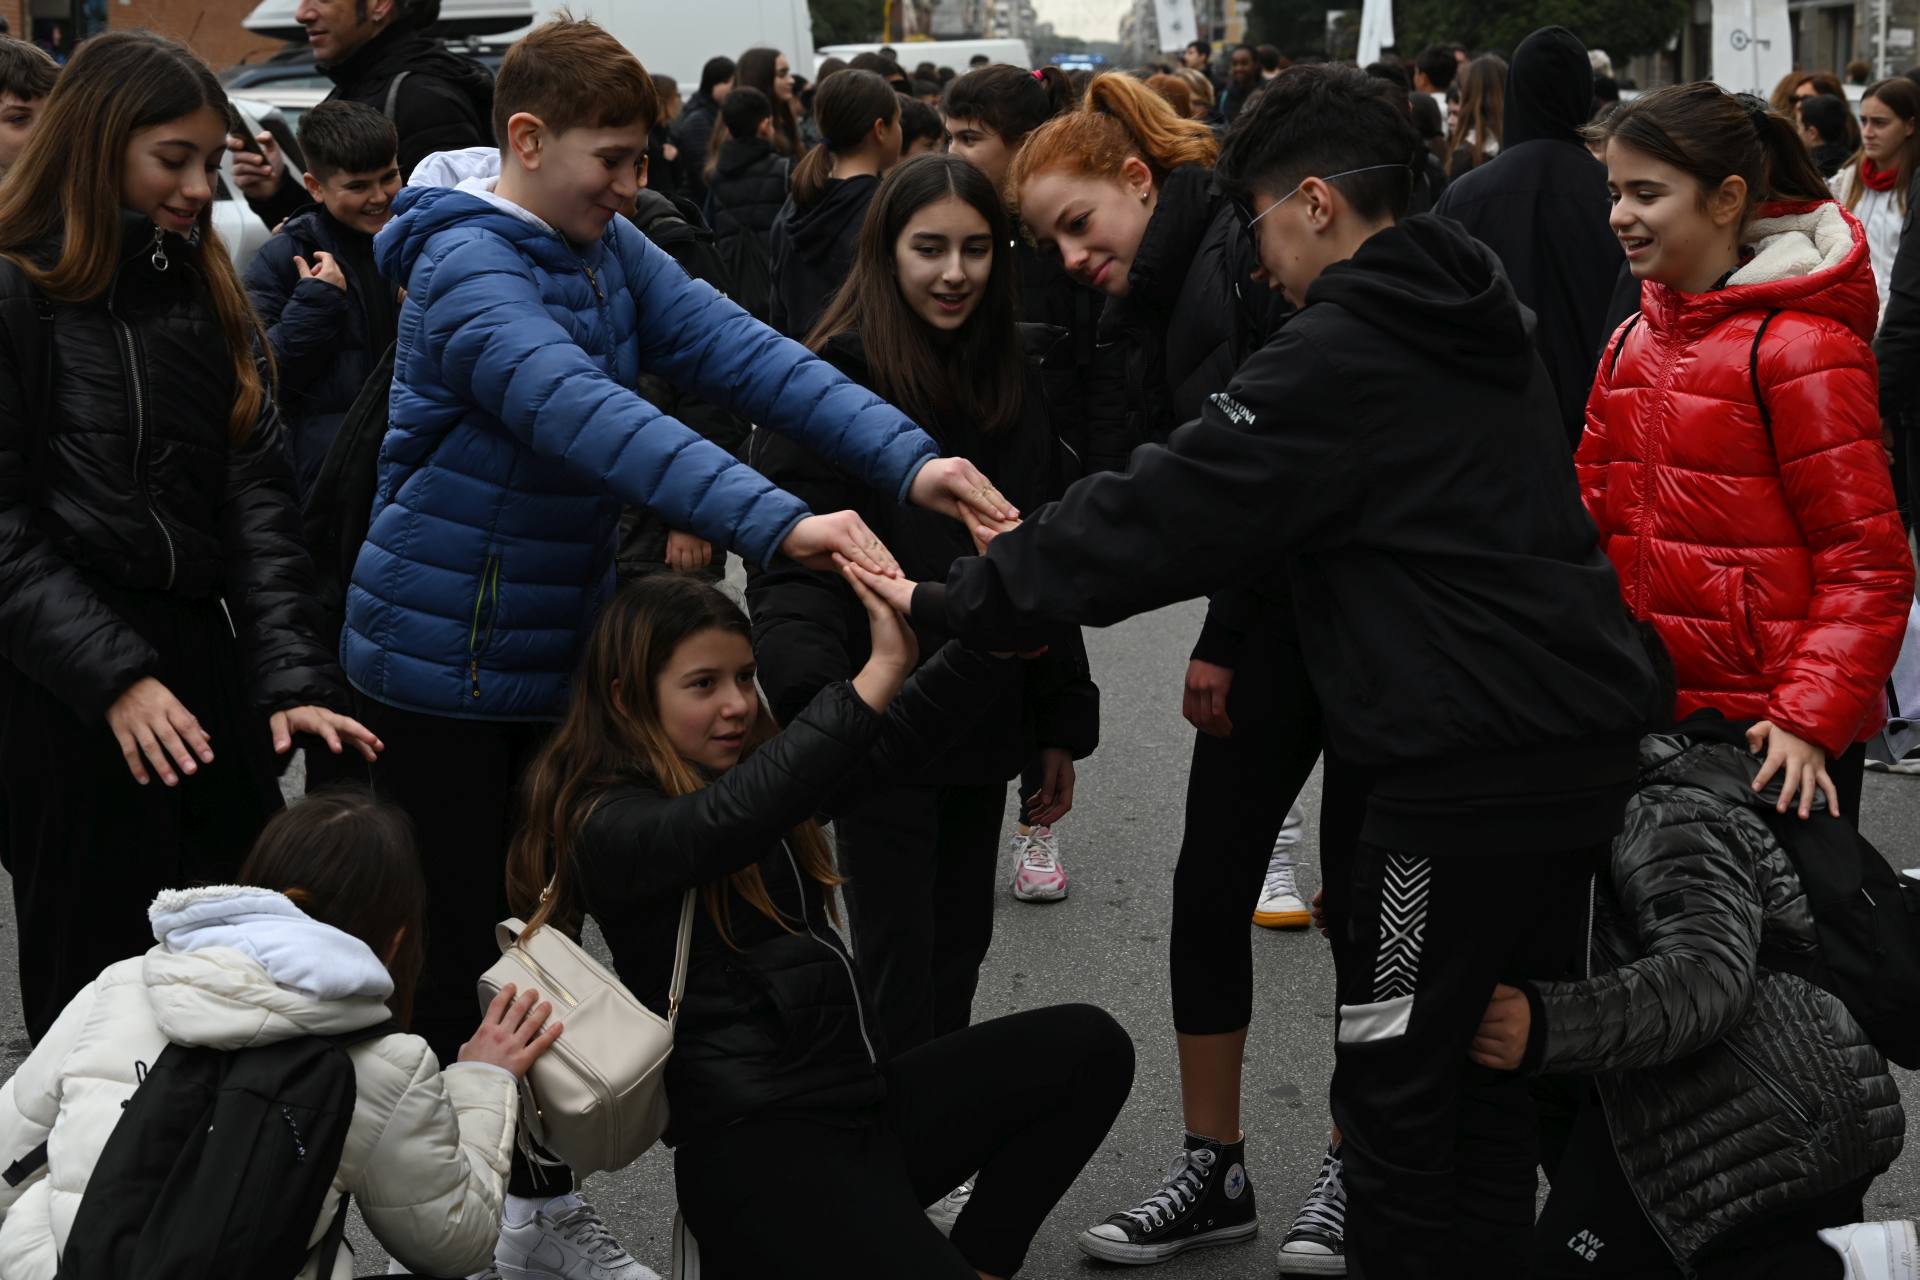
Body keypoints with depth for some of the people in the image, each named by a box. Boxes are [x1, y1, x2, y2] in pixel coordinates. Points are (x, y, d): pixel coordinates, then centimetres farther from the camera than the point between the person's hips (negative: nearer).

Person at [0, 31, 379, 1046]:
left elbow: (256, 496, 4)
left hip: (201, 660, 6)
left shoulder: (204, 291, 11)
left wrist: (292, 676, -7)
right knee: (97, 985, 4)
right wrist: (113, 678, -20)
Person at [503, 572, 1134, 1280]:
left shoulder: (756, 765, 15)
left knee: (1086, 1043, 1)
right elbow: (724, 822, -31)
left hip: (862, 1096, 9)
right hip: (757, 1152, -9)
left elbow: (894, 737, 10)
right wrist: (879, 672, -36)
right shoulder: (608, 826, -11)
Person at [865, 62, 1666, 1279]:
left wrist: (959, 600, -10)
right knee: (1500, 1066, 17)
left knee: (1397, 1087, 1)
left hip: (1463, 759, -9)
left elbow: (1167, 512, -15)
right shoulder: (1485, 322, 15)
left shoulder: (1340, 356, -13)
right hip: (1586, 731, 9)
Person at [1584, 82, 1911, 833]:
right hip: (1650, 720, 7)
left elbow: (1866, 564, -12)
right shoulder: (1632, 346, 11)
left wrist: (1808, 720, -21)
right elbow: (1594, 520, 15)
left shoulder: (1804, 348, -11)